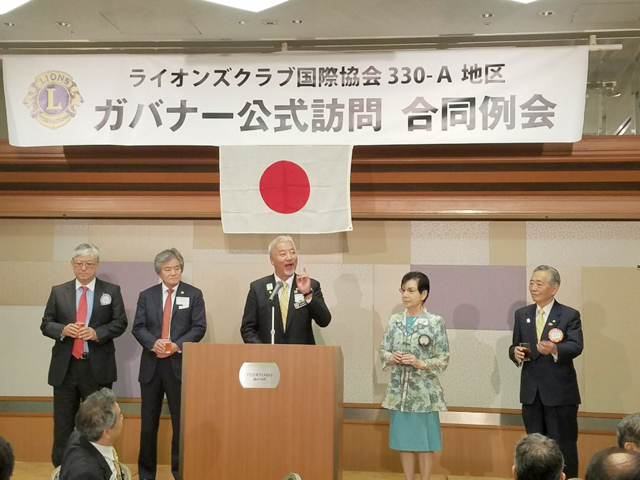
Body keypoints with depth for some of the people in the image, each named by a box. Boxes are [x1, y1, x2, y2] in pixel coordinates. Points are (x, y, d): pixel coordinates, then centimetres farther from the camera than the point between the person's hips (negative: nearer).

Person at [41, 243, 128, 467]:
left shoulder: (111, 291, 4)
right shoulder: (58, 292, 8)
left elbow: (120, 322, -1)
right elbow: (46, 324, 6)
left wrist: (97, 333, -17)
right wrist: (62, 329, -15)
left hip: (98, 367, -1)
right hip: (65, 366, 1)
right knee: (63, 422, 7)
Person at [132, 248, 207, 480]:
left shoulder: (194, 294, 4)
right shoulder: (146, 295, 9)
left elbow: (199, 327, -3)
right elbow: (138, 327, 2)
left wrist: (177, 345, -17)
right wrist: (153, 343, -17)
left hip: (180, 364, -2)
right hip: (152, 364, 2)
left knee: (181, 420, 2)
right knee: (149, 421, 8)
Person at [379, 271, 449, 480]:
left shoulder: (435, 322, -6)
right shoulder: (395, 321, 5)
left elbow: (444, 359, -6)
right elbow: (383, 351, 10)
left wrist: (421, 363, -19)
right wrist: (392, 358, -11)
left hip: (424, 391, -4)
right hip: (399, 390, 4)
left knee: (424, 441, 4)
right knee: (403, 439, 11)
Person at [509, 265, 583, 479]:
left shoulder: (570, 315, -5)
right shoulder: (521, 314, 10)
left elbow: (576, 347, -18)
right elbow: (514, 346, 11)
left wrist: (555, 349, -37)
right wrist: (516, 353, -13)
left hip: (560, 391, -5)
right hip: (531, 391, 5)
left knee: (563, 446, 2)